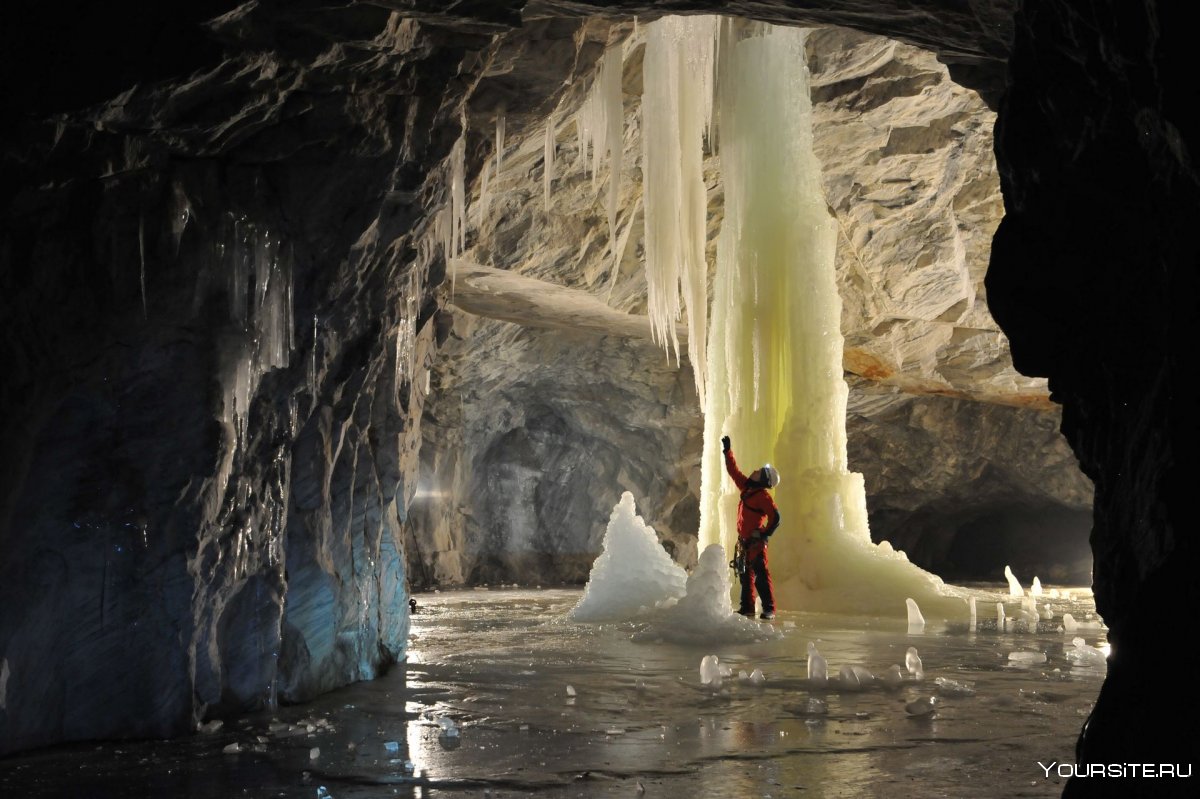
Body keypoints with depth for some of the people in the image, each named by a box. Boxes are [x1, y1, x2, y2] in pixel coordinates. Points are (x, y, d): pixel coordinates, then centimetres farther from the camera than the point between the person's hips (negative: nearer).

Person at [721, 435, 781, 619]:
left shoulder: (763, 496, -12)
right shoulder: (747, 488, 13)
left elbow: (775, 517, -19)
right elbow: (733, 471, 23)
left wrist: (765, 535, -16)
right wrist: (728, 451, 23)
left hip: (756, 541, -9)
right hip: (746, 540, 9)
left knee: (760, 573, -14)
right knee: (746, 574, 12)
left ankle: (769, 609, -15)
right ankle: (747, 607, 18)